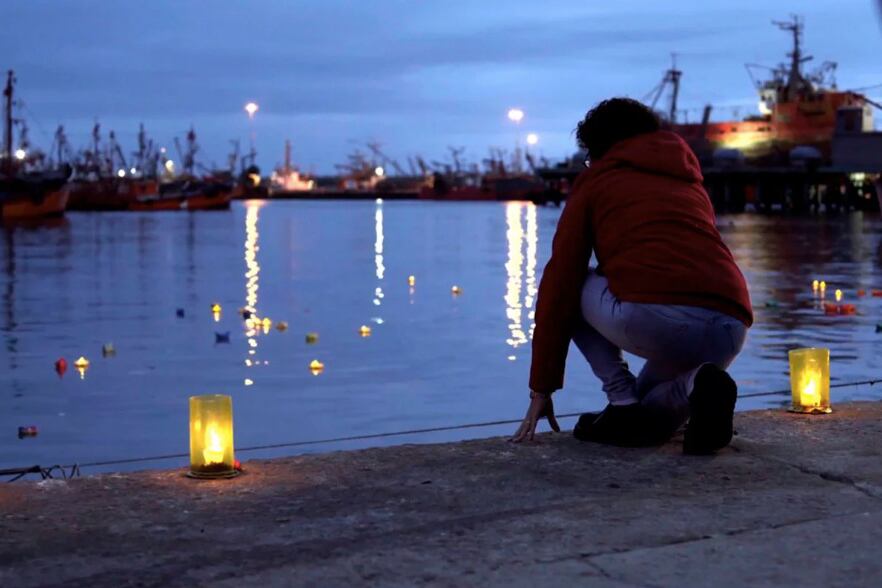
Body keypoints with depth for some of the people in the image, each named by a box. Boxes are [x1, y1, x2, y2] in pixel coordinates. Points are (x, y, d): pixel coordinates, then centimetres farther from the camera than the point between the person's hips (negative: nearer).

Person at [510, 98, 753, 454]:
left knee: (569, 290, 26)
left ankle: (623, 404, 10)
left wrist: (542, 387, 20)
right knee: (648, 419, 32)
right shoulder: (691, 181, 33)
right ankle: (693, 384, -2)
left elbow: (559, 284, 15)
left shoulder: (596, 179, 18)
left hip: (652, 319, -6)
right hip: (730, 332, 6)